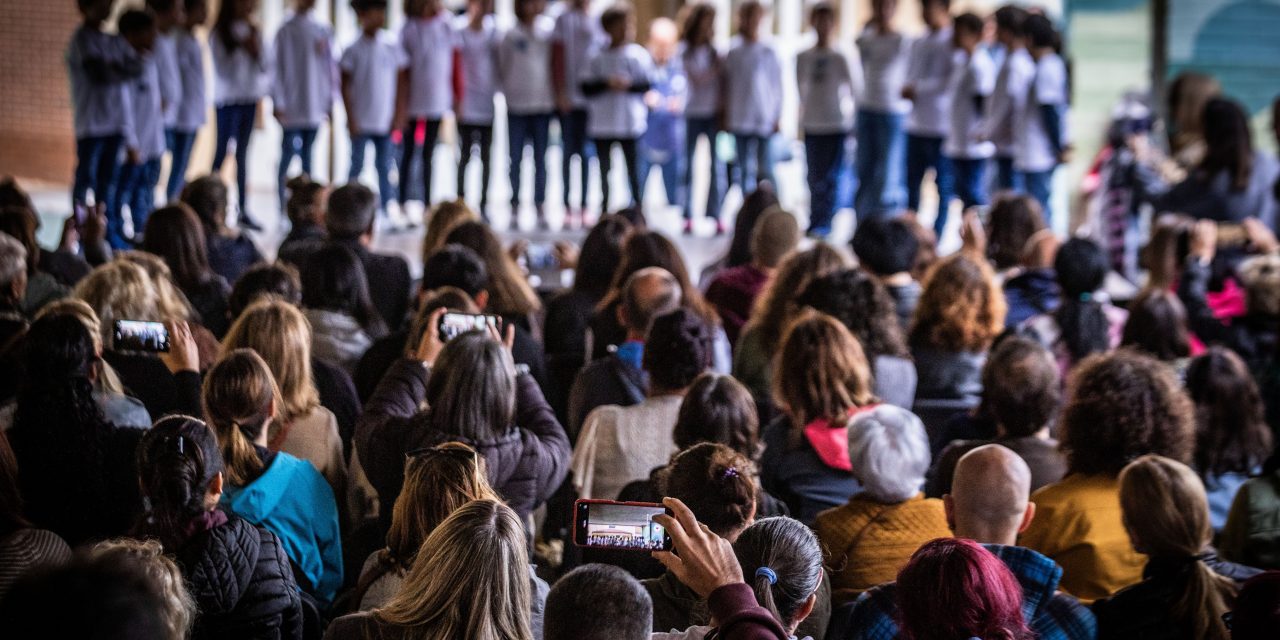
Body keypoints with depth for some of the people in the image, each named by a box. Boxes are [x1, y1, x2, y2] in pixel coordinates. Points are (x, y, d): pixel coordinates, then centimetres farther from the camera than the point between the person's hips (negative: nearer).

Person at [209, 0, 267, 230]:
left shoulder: (253, 31, 8)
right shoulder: (220, 34, -5)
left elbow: (263, 67, 7)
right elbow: (222, 69, -10)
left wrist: (256, 49, -10)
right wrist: (242, 49, -14)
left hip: (250, 98, 5)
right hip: (228, 99, -5)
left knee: (243, 153, 7)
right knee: (222, 151, -4)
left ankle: (242, 209, 9)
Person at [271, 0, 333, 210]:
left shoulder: (324, 32, 8)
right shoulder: (285, 32, -2)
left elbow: (330, 67, 11)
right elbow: (276, 69, -3)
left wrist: (330, 102, 7)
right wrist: (278, 104, -8)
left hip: (315, 108, 4)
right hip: (292, 108, -4)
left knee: (307, 156, 7)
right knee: (288, 156, -4)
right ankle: (283, 207, 0)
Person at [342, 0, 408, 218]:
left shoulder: (392, 46, 2)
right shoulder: (354, 50, -4)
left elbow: (400, 82, 6)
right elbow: (345, 86, -1)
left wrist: (397, 114, 1)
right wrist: (351, 119, -7)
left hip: (385, 121, 2)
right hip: (361, 122, -2)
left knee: (384, 167, 5)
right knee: (357, 167, 4)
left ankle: (388, 211, 10)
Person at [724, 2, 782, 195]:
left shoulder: (768, 53, 0)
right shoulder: (733, 54, 6)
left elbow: (777, 86, 3)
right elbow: (728, 87, 11)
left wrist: (777, 117, -1)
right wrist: (726, 116, 8)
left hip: (764, 121, -3)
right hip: (739, 121, 3)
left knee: (765, 171, -5)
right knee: (744, 170, 6)